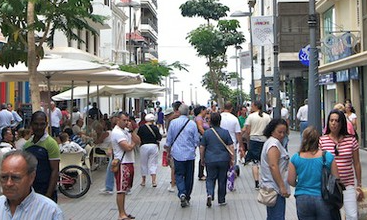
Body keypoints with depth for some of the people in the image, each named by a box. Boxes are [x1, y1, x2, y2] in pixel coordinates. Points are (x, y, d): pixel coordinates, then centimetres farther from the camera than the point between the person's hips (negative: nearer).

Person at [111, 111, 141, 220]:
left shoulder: (126, 130, 15)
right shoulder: (116, 132, -14)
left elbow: (138, 141, 6)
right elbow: (128, 147, -23)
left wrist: (131, 130, -4)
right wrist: (134, 143, -2)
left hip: (129, 163, 9)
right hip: (122, 164, -9)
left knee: (124, 190, 15)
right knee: (121, 190, -4)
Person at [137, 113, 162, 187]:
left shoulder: (141, 127, -5)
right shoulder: (155, 127, -4)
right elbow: (159, 138, -4)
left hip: (144, 146, 0)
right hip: (154, 146, 0)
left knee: (144, 164, 12)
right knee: (153, 164, 6)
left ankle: (143, 181, 21)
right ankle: (154, 181, -2)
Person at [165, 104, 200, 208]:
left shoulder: (173, 123, -3)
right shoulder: (192, 124, -3)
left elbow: (169, 140, 5)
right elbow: (196, 140, 3)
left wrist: (168, 152, 18)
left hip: (177, 154, 0)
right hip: (190, 154, 1)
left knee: (179, 175, 4)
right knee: (189, 176, 11)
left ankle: (182, 193, -19)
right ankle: (187, 197, 18)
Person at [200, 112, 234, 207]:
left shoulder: (206, 133, -3)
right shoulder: (225, 132, -4)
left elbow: (202, 148, 1)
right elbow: (231, 147, -3)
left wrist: (202, 159, 12)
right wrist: (232, 159, 6)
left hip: (210, 160, 0)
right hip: (224, 160, 0)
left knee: (210, 179, 11)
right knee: (222, 180, 11)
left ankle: (209, 194, -14)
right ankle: (221, 200, 19)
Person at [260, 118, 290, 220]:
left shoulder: (270, 142, 20)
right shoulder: (274, 143, -12)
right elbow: (273, 166, -22)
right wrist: (282, 187, -22)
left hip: (270, 187, 11)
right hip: (275, 189, -11)